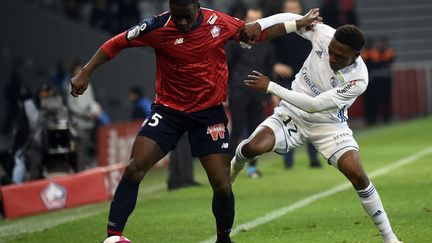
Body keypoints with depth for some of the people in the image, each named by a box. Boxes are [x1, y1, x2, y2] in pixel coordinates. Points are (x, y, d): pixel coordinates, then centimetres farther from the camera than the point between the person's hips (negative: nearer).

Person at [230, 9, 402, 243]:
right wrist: (257, 26, -24)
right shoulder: (324, 34, -21)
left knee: (357, 174, -19)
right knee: (253, 147, -24)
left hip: (328, 125, -2)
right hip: (292, 113, 2)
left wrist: (271, 87, -33)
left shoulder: (357, 79, -30)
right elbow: (291, 19, -5)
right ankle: (230, 174, 14)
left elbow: (314, 105, -32)